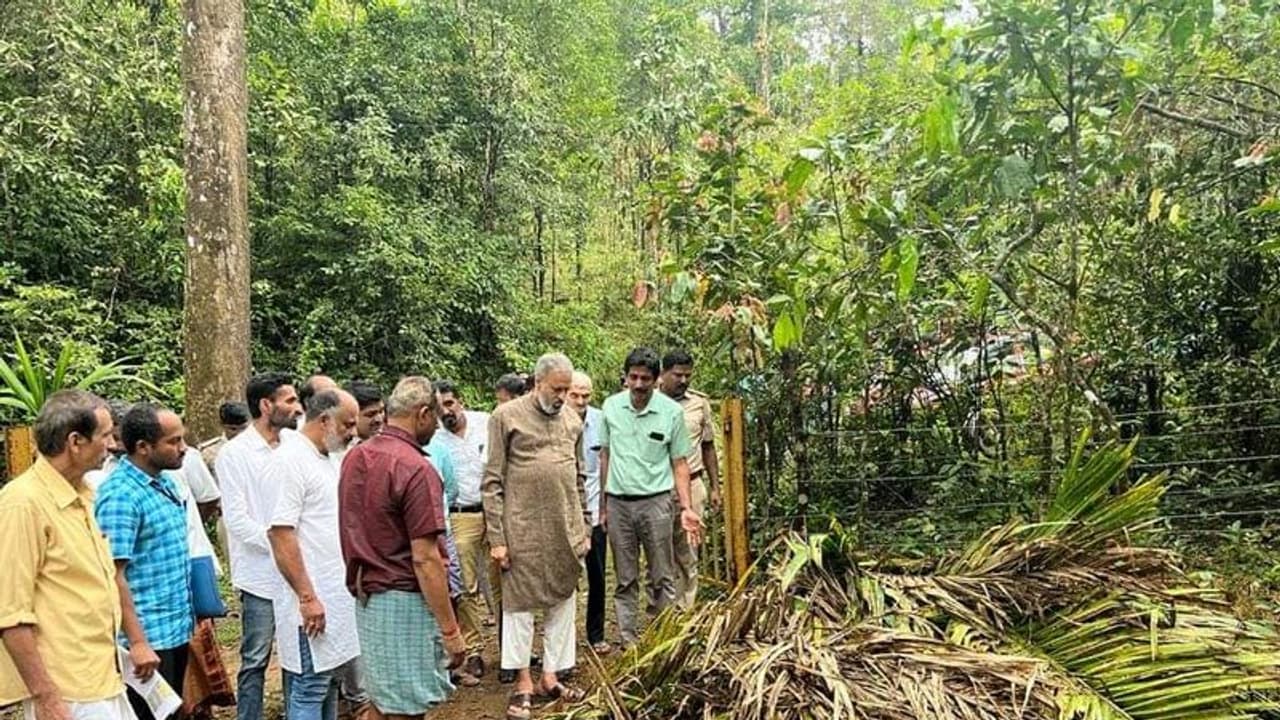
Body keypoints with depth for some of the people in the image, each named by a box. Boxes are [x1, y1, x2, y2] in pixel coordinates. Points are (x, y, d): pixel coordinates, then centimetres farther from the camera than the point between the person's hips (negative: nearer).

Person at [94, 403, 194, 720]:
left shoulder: (166, 481, 8)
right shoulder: (120, 494, -19)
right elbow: (113, 575, -22)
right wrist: (137, 642, -23)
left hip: (178, 628, 8)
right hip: (149, 636, -8)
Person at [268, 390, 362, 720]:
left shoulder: (323, 461, 13)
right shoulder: (290, 461, -16)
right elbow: (280, 534, -21)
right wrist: (307, 597, -22)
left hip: (335, 595, 9)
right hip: (313, 600, -9)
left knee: (329, 680, 16)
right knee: (310, 688, -2)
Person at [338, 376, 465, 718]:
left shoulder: (354, 457, 6)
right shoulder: (415, 469, -20)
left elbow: (358, 530, 13)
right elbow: (424, 559, -22)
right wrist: (450, 629, -16)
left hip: (366, 596, 8)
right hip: (405, 601, -8)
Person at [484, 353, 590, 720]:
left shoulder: (572, 422, 9)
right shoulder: (507, 416, -5)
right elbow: (493, 481, -7)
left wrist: (585, 529, 14)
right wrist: (496, 537, -10)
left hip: (566, 532, 5)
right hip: (523, 530, -5)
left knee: (563, 602, 10)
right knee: (519, 602, 5)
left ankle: (551, 676, 24)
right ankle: (523, 683, 18)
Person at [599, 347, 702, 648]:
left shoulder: (671, 411, -5)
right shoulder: (611, 406, 2)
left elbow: (679, 463, 1)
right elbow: (605, 456, 9)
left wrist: (686, 508, -7)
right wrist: (602, 505, 9)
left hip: (656, 501, -2)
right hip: (618, 503, 2)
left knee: (663, 579, 3)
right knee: (625, 580, 10)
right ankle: (628, 641, 19)